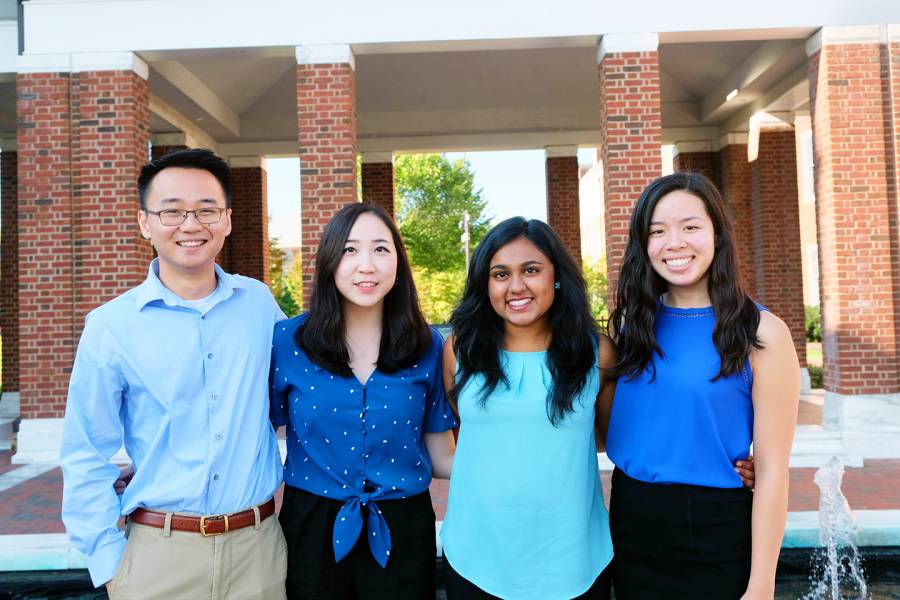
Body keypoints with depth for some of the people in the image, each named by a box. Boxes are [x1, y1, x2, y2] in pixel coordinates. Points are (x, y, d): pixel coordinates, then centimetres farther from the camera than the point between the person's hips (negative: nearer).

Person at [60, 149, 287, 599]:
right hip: (158, 552, -1)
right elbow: (87, 457, -1)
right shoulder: (109, 326, -6)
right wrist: (109, 559, -4)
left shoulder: (259, 303, -1)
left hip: (257, 544, 2)